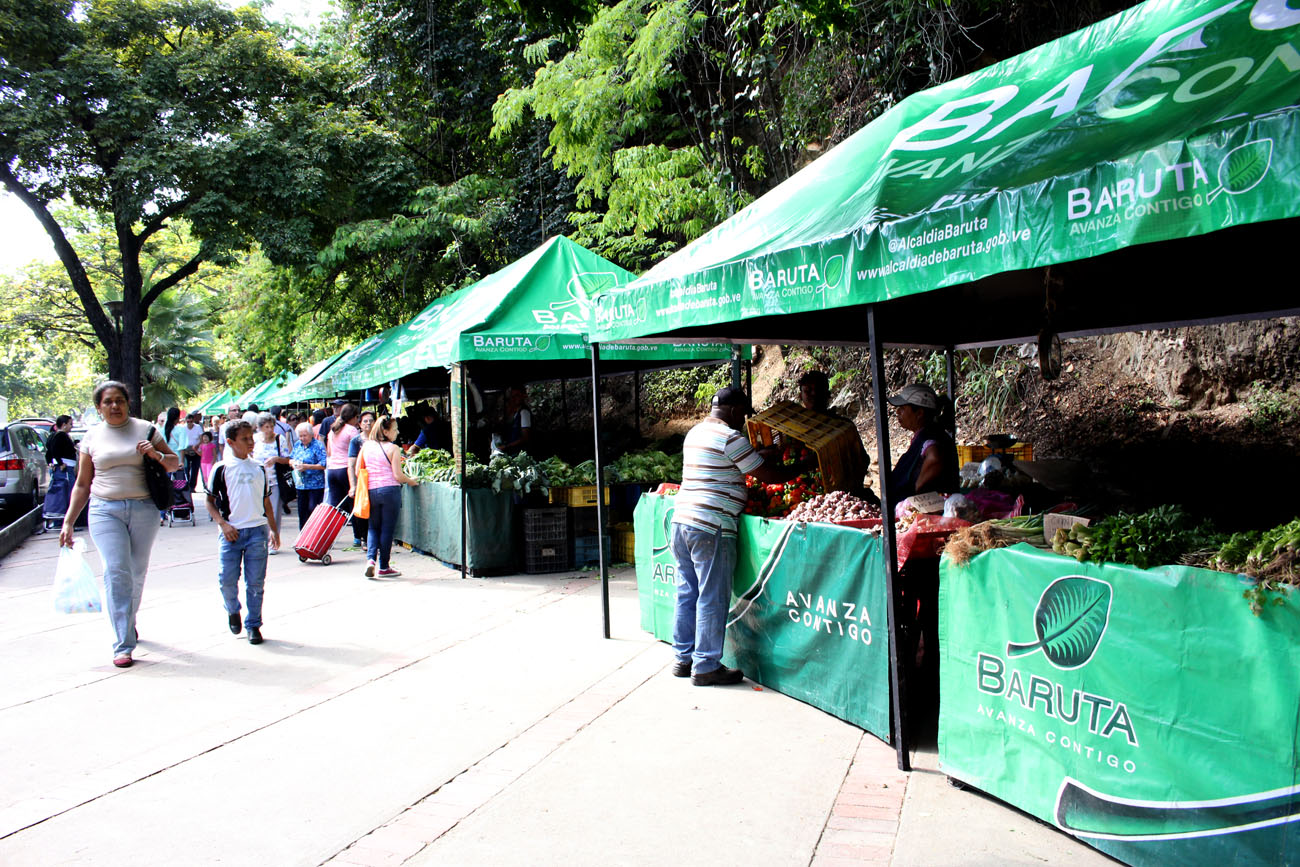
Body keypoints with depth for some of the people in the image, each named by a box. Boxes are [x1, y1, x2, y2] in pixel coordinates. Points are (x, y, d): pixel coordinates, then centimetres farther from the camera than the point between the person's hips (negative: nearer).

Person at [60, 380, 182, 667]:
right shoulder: (92, 436, 8)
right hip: (105, 511, -1)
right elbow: (82, 484, 13)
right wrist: (68, 522, 8)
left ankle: (129, 623, 33)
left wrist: (156, 455, -10)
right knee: (116, 572, -12)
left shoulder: (145, 429, 6)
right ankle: (122, 646, -11)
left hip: (144, 509, 1)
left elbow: (174, 463, 11)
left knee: (137, 573, 8)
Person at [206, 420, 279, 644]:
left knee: (256, 582, 2)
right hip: (231, 531, -2)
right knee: (227, 579, -3)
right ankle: (233, 611, 27)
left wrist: (273, 529, 13)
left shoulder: (259, 468, 12)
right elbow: (210, 501, 3)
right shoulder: (222, 469, 1)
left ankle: (253, 625, 13)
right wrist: (223, 524, -10)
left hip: (258, 530, 2)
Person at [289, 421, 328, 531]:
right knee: (302, 511, 12)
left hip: (315, 485, -7)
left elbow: (323, 465, -15)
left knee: (313, 510, -9)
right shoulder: (297, 445, 12)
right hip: (300, 484, 7)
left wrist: (307, 466, -19)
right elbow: (290, 459, 22)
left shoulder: (318, 445, -8)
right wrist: (293, 463, -2)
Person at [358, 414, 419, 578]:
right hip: (390, 490, -4)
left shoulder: (366, 446, 6)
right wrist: (412, 481, 6)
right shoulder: (393, 448, -9)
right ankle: (383, 567, 11)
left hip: (371, 491, 4)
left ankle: (370, 559, -2)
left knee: (374, 527, 17)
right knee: (387, 529, 5)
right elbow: (398, 475, -12)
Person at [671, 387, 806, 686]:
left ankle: (684, 657, 23)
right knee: (712, 599, -1)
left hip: (681, 520, 9)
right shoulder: (730, 437, -10)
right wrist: (803, 467, 6)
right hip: (711, 528, -9)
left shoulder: (694, 433, 17)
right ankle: (706, 667, 5)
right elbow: (768, 474, -8)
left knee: (687, 593, 15)